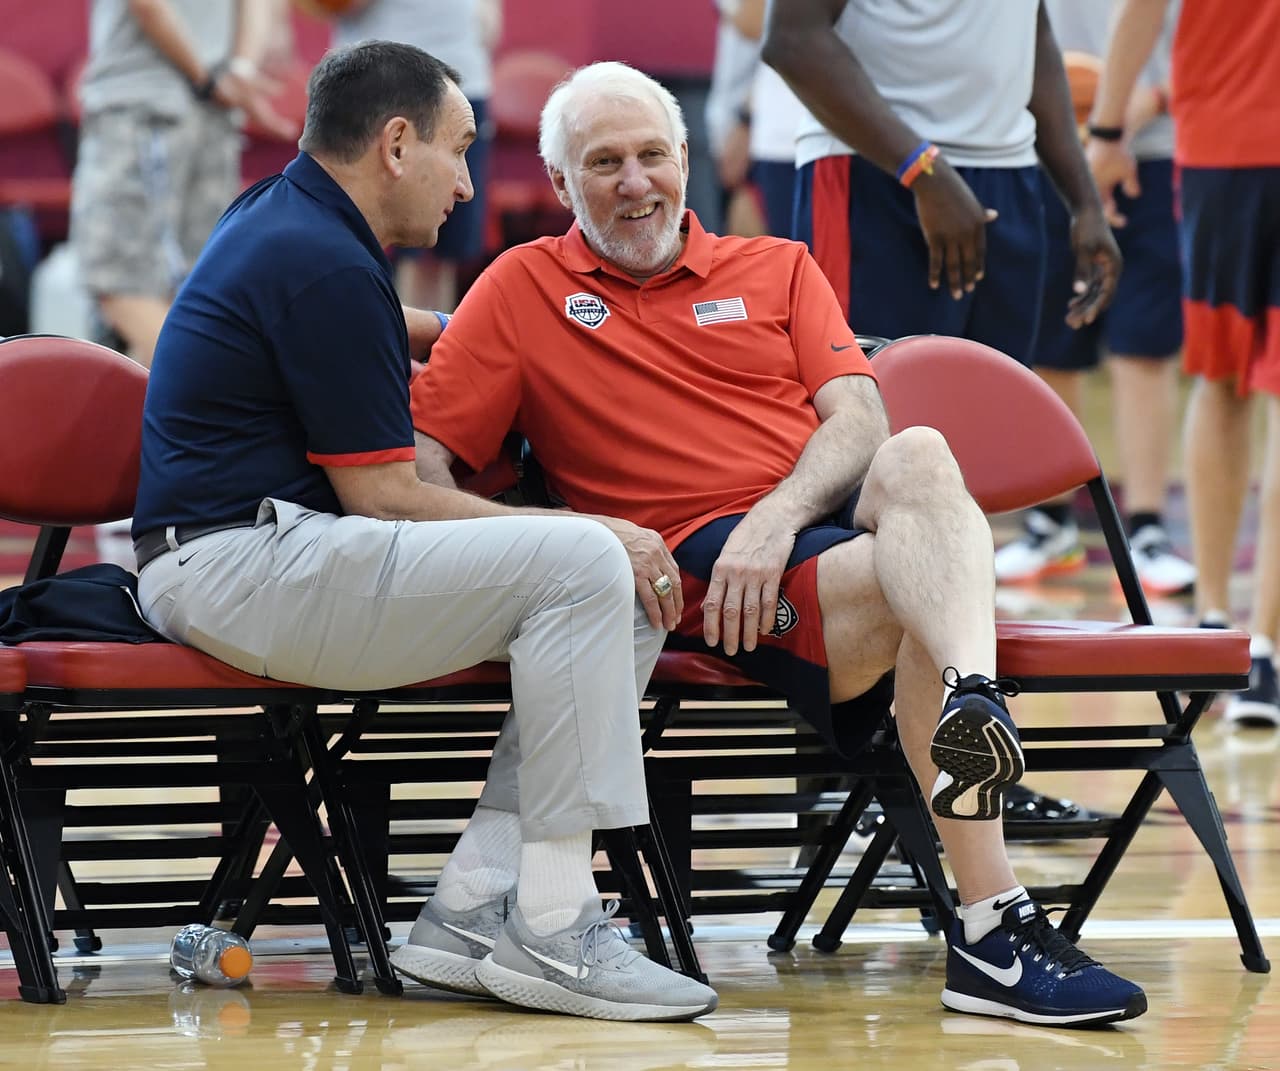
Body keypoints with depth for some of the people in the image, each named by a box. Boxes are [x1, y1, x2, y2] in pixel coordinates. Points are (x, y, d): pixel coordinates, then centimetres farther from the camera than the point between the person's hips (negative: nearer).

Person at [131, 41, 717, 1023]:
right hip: (241, 566, -10)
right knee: (584, 565, -23)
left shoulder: (276, 217, 18)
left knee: (634, 606, 3)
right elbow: (388, 498, -14)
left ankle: (475, 908, -4)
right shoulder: (324, 268, -15)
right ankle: (550, 931, -22)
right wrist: (593, 532, -8)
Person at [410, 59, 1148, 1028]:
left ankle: (975, 699, -64)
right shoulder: (523, 289, 17)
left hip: (846, 515, 3)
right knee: (922, 593, -34)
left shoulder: (778, 269, 23)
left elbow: (861, 422, 8)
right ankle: (994, 927, -48)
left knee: (919, 458, -35)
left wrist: (776, 517, -12)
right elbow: (418, 455, 9)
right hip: (700, 561, -3)